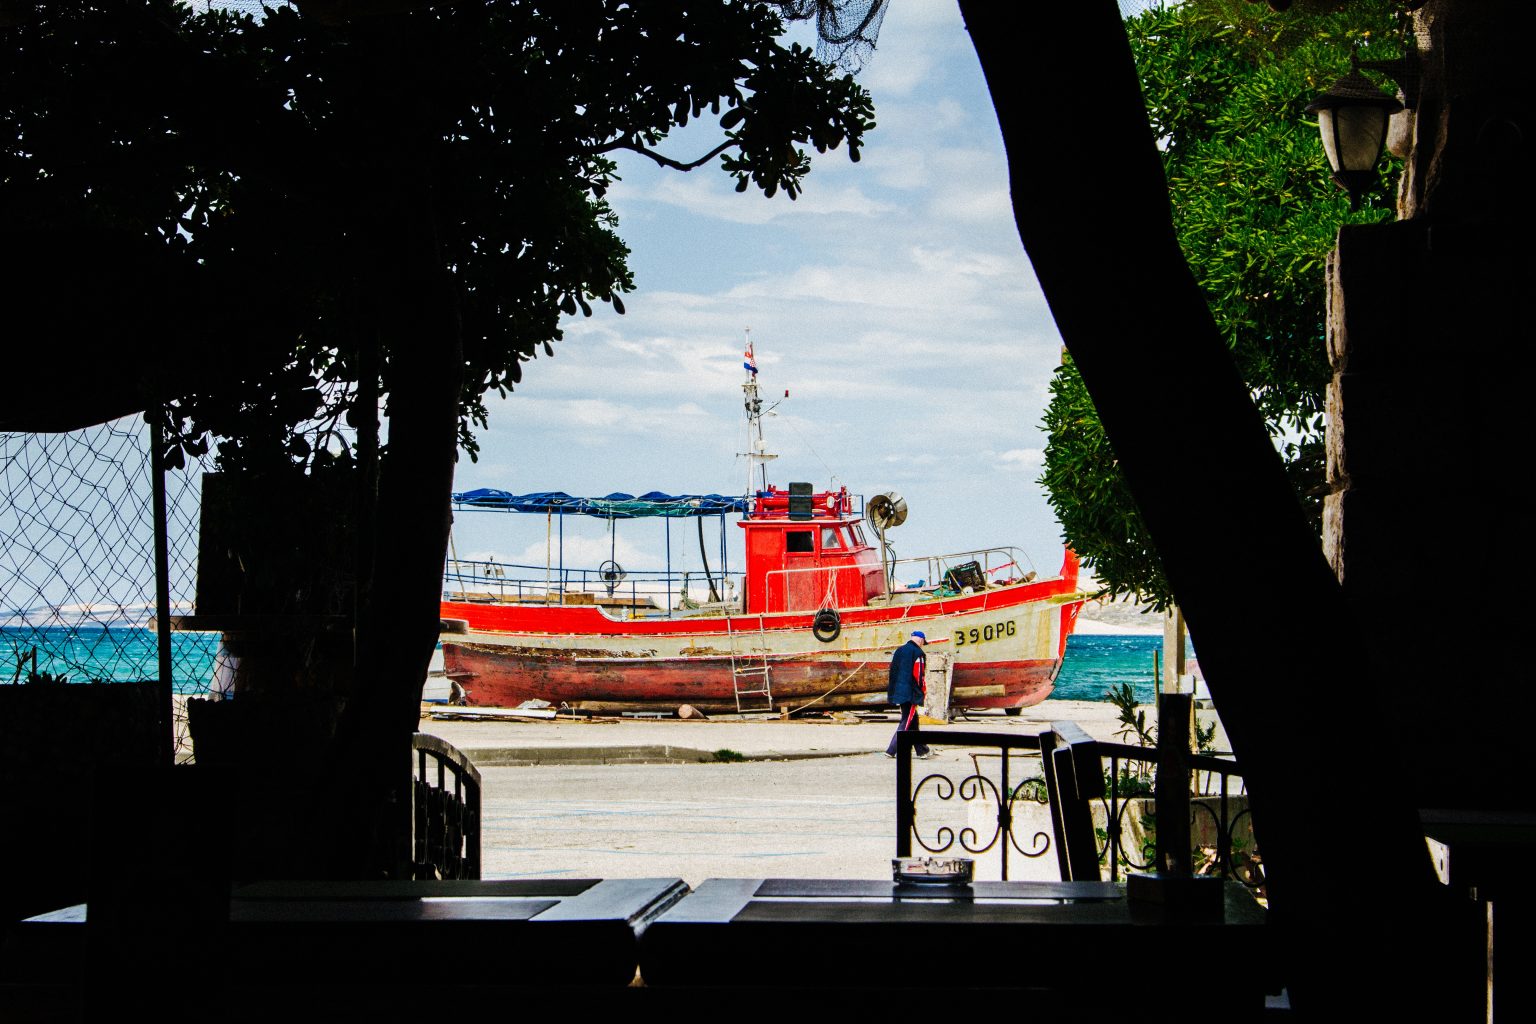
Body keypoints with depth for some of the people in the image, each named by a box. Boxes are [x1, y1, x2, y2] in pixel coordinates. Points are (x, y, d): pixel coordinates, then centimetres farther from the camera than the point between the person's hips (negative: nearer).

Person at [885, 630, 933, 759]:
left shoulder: (899, 650, 13)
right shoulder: (918, 653, -11)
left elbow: (893, 671, 15)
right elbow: (919, 675, -14)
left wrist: (893, 690, 19)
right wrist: (923, 690, -4)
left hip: (898, 691, 8)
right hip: (910, 693, -8)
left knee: (913, 720, 15)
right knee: (907, 721, -4)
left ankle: (921, 750, 20)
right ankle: (891, 750, -9)